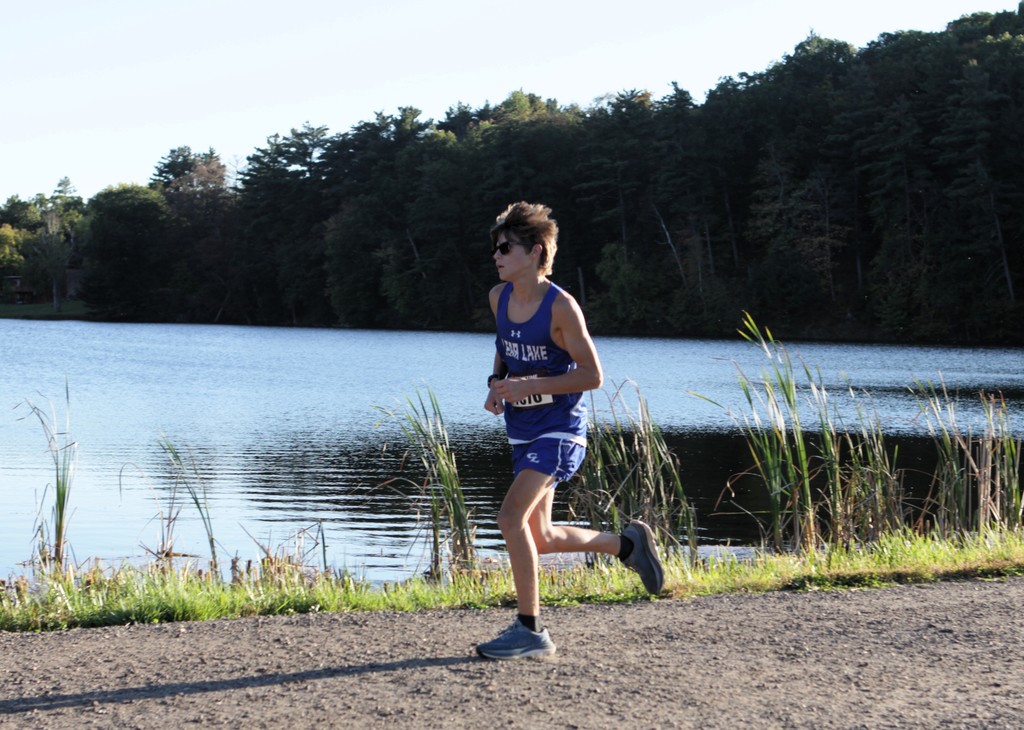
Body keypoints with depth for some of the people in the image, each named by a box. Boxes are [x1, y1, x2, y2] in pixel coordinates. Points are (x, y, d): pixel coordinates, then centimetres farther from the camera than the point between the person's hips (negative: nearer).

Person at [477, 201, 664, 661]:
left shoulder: (560, 307, -17)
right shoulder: (499, 297, 3)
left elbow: (592, 375, -16)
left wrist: (528, 387, -22)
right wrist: (496, 384, 4)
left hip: (558, 430, -8)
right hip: (523, 431, 8)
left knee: (512, 516, -23)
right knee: (539, 538, 13)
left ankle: (530, 630, -14)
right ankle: (628, 544, 35)